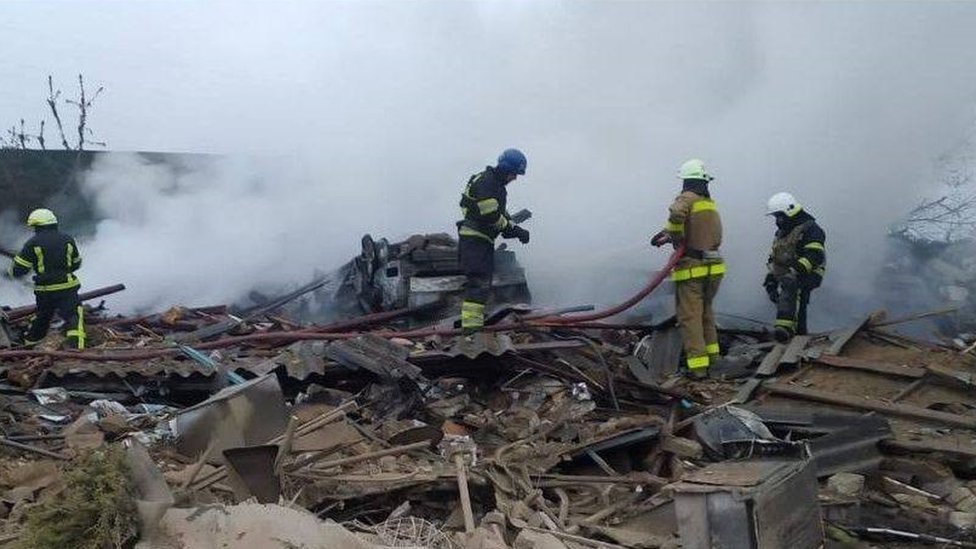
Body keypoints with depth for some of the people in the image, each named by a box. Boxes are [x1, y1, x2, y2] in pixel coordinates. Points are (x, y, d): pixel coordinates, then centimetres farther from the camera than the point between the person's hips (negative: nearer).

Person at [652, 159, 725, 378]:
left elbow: (677, 215, -31)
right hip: (713, 268, 8)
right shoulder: (711, 204, 16)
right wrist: (667, 235, 17)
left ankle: (698, 365, -8)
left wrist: (676, 240, -15)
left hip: (691, 269, -8)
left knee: (690, 316, -5)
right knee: (706, 312, 23)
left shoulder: (688, 198, -9)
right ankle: (712, 353, 31)